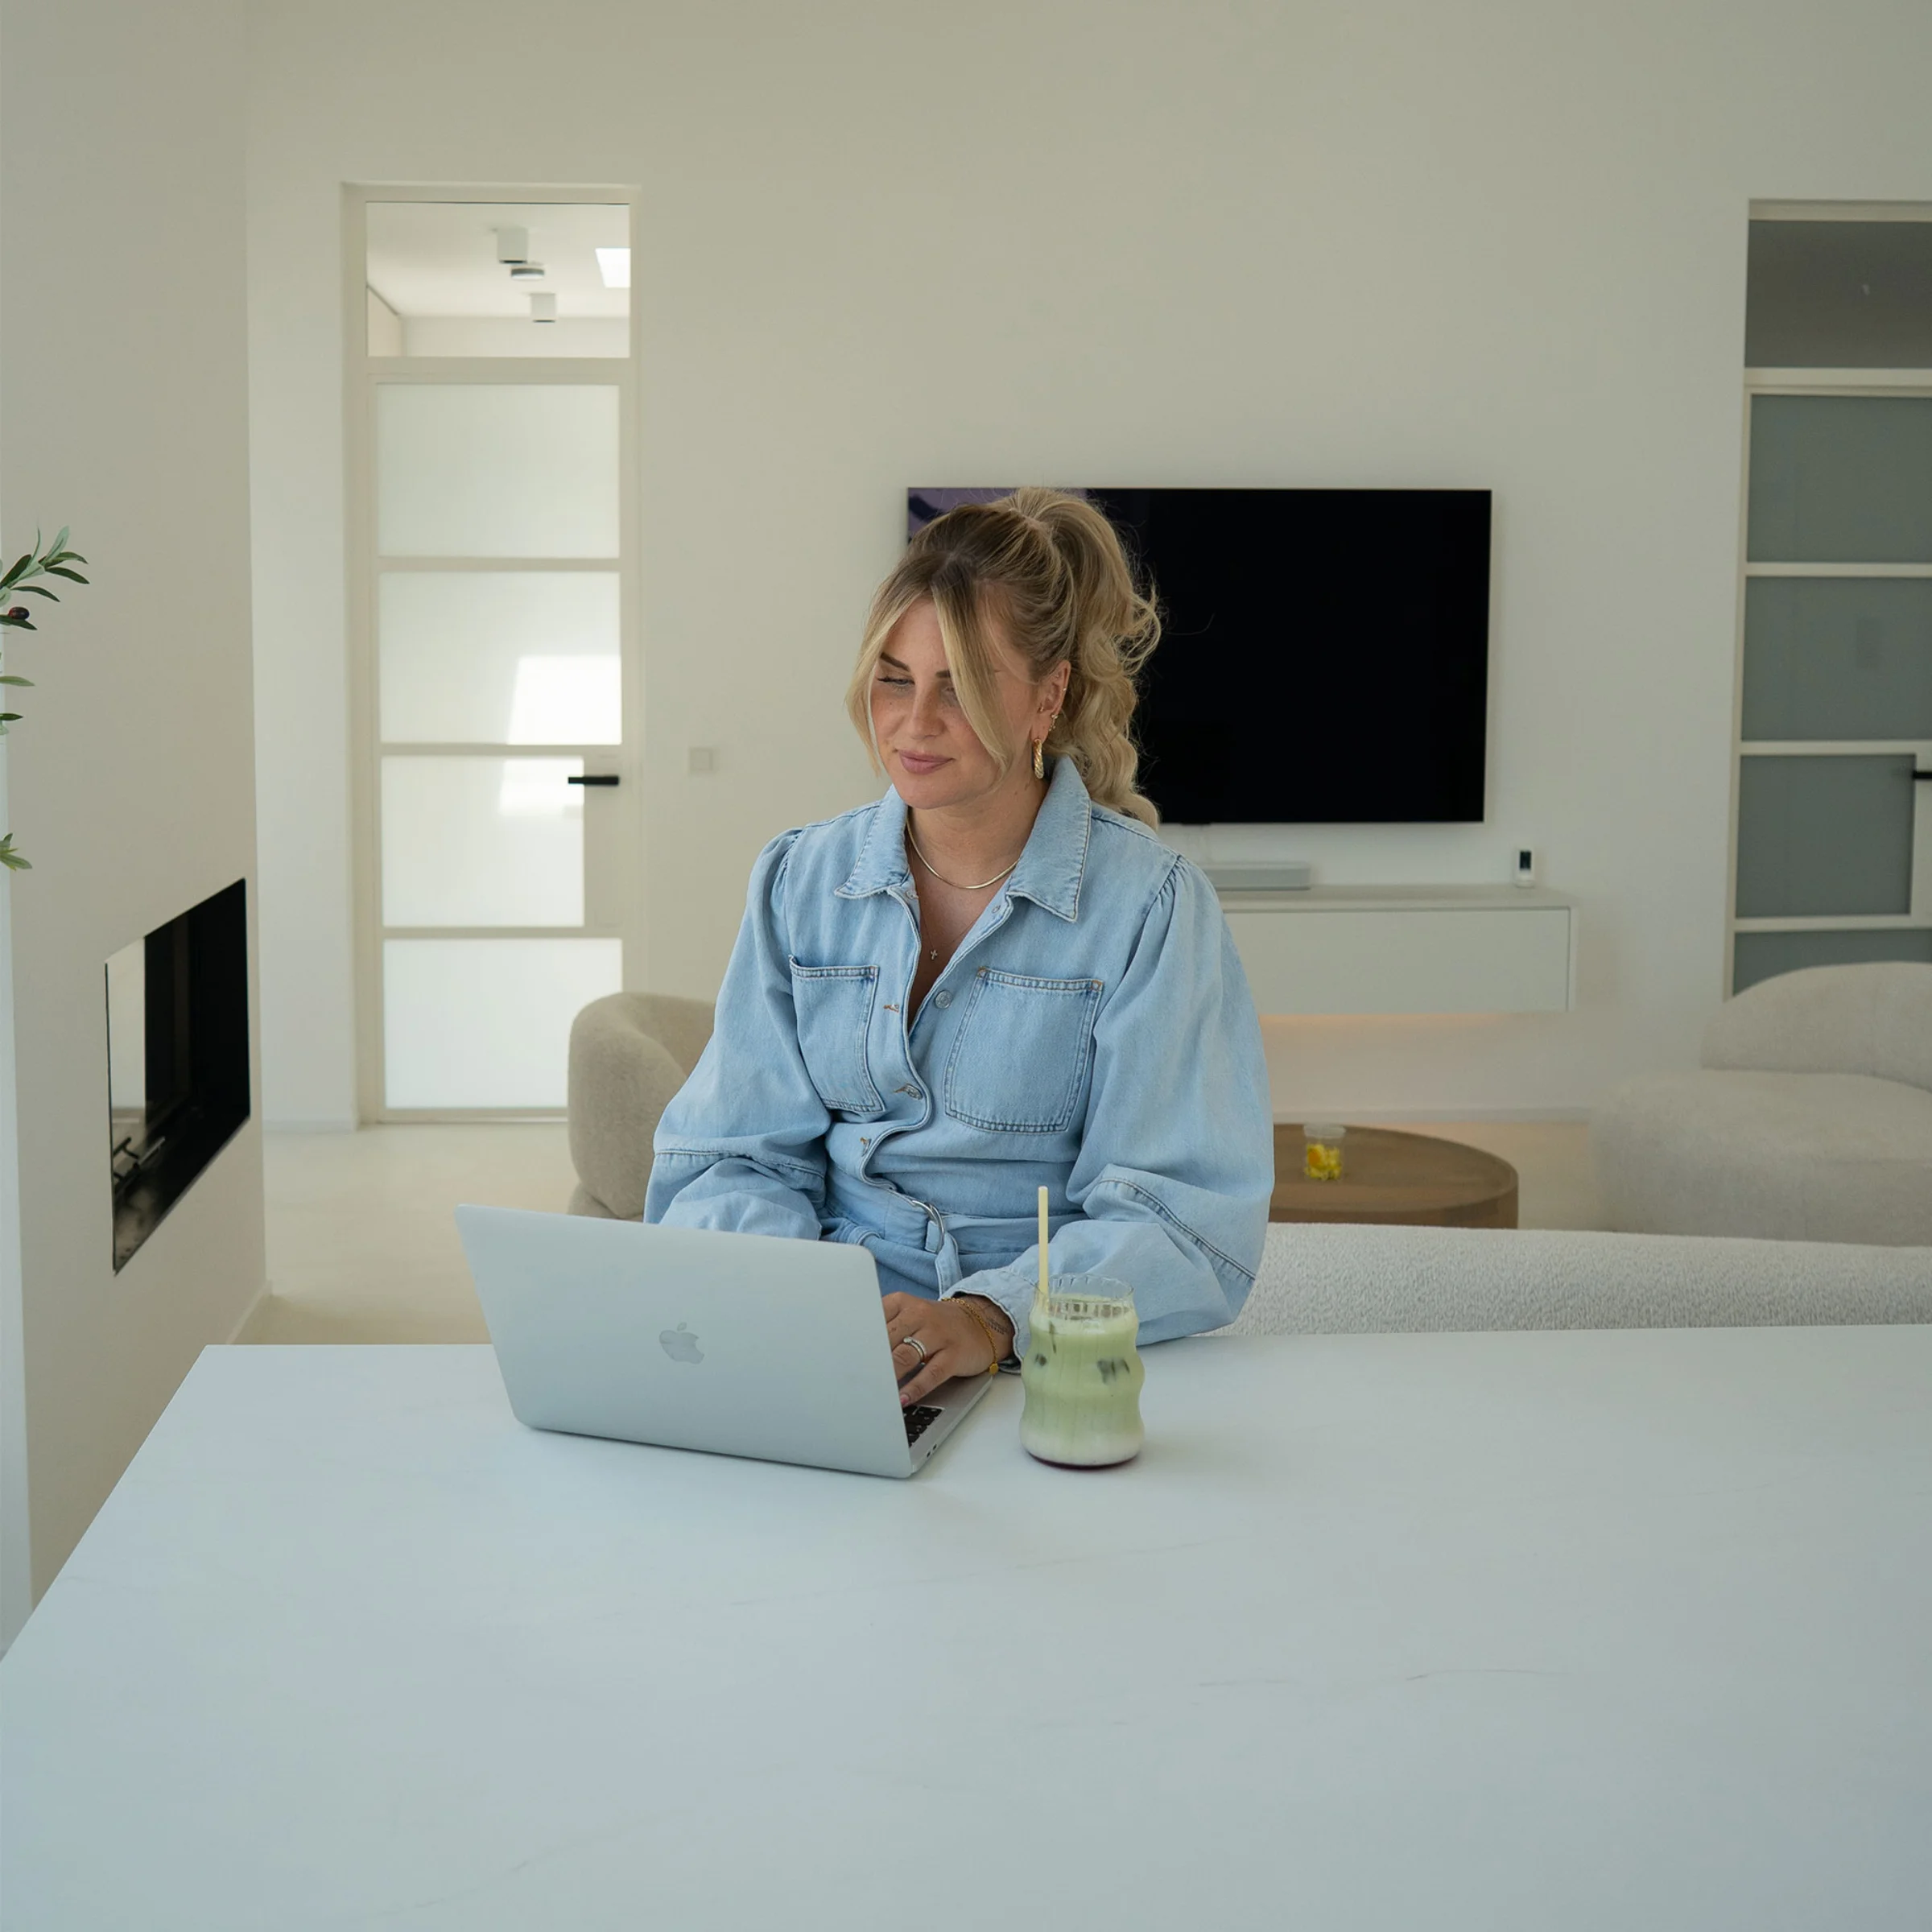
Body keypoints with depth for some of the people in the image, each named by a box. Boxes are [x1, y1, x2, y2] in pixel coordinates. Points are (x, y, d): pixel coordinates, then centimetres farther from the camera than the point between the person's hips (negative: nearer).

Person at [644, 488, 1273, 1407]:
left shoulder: (1151, 904, -2)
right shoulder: (799, 881, 10)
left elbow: (1187, 1217, -9)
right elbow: (739, 1155, 9)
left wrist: (992, 1316, -26)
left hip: (1046, 1356, -3)